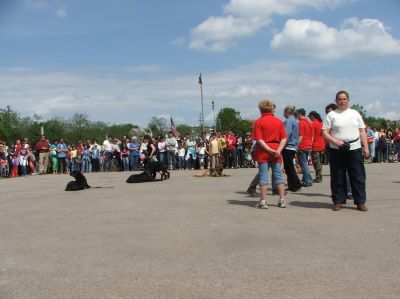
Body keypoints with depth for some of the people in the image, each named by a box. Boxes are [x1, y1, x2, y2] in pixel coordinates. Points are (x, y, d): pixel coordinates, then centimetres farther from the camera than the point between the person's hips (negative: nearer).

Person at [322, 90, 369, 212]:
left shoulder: (355, 113, 12)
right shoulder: (331, 114, 5)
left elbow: (362, 131, 12)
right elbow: (325, 133, -1)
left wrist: (366, 147, 4)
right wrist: (335, 141, -16)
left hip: (354, 148, 2)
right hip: (337, 150, -1)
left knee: (358, 176, 2)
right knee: (338, 177, 3)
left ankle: (360, 202, 10)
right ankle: (338, 201, 13)